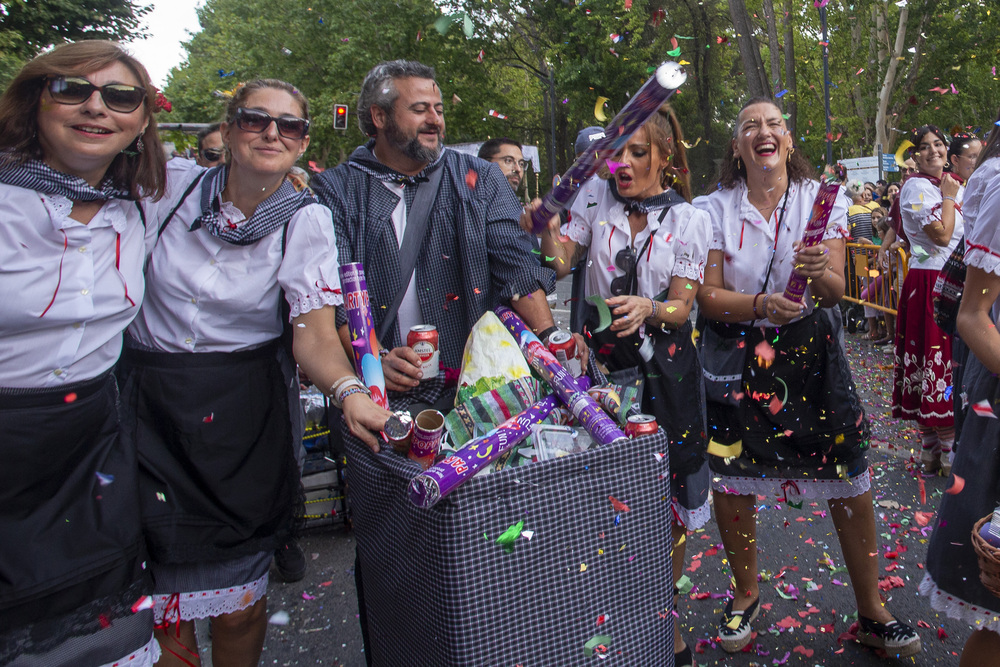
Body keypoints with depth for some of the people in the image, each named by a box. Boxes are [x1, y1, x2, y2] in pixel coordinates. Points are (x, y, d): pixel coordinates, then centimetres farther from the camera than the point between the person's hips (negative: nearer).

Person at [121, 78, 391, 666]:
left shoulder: (307, 222, -5)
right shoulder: (168, 185, -2)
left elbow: (314, 332, -15)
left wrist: (349, 391, -32)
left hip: (246, 411, -1)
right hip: (147, 403, 2)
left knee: (238, 604, 5)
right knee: (148, 581, 1)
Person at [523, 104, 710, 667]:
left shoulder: (689, 219, -1)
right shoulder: (596, 196, 3)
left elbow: (681, 307, -6)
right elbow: (562, 265, -3)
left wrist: (648, 310, -28)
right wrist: (547, 232, -23)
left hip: (664, 365, -1)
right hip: (603, 358, 1)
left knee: (667, 497, 6)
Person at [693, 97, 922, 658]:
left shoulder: (824, 200, 0)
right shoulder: (714, 210, -2)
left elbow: (836, 292, -5)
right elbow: (708, 296, -7)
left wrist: (820, 272, -28)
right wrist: (762, 304, -24)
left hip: (811, 351, 1)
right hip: (738, 354, 0)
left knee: (852, 484, 2)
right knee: (729, 481, 4)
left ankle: (872, 614, 23)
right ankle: (747, 593, 31)